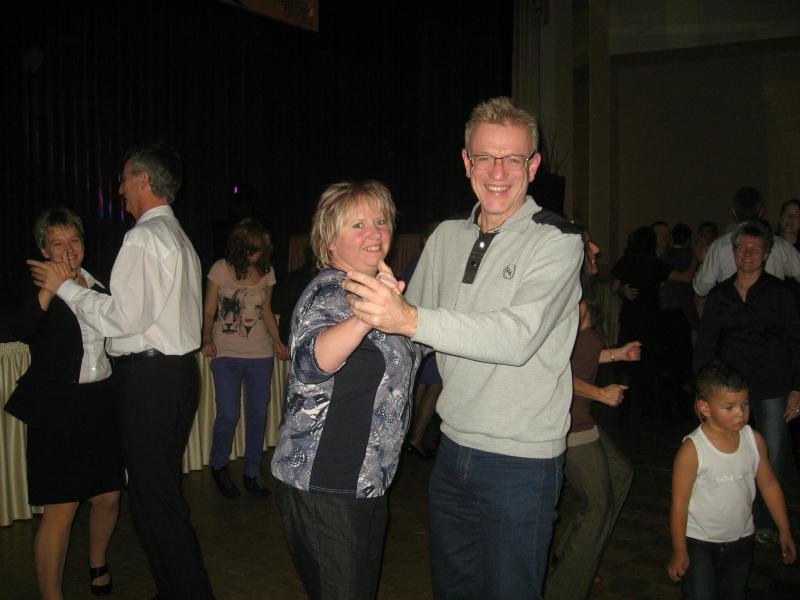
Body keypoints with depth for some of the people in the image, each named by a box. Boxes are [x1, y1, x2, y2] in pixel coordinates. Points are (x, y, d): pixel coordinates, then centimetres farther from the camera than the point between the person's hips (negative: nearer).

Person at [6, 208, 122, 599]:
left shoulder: (98, 284, 8)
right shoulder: (39, 289, -7)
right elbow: (21, 332, -30)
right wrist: (48, 291, -41)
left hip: (102, 404, 5)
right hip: (58, 410, -5)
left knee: (108, 497, 14)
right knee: (61, 508, -3)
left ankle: (97, 563, 40)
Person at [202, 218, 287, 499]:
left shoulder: (267, 272, 7)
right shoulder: (221, 269, -3)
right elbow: (209, 310, 2)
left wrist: (277, 341, 2)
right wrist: (207, 340, -12)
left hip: (260, 354, 3)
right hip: (227, 354, -3)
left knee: (258, 415, 7)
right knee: (228, 415, -5)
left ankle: (252, 475, 23)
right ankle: (218, 467, 23)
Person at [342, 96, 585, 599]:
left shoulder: (558, 242, -13)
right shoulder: (447, 237, 5)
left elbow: (517, 336, -29)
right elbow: (412, 328, 17)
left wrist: (410, 319, -37)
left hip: (521, 460, -6)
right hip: (453, 447, 6)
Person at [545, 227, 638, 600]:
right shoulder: (576, 305, -21)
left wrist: (617, 353, 17)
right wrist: (602, 394, -12)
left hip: (577, 417, 10)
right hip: (569, 421, -10)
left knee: (619, 474, 26)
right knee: (598, 506, 4)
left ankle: (567, 548, 33)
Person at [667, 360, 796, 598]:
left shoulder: (754, 440, -10)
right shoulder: (692, 449, -23)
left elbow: (769, 485, 4)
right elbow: (679, 502, -16)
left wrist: (785, 532, 9)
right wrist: (679, 551, -11)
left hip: (741, 540, 5)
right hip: (699, 543, -5)